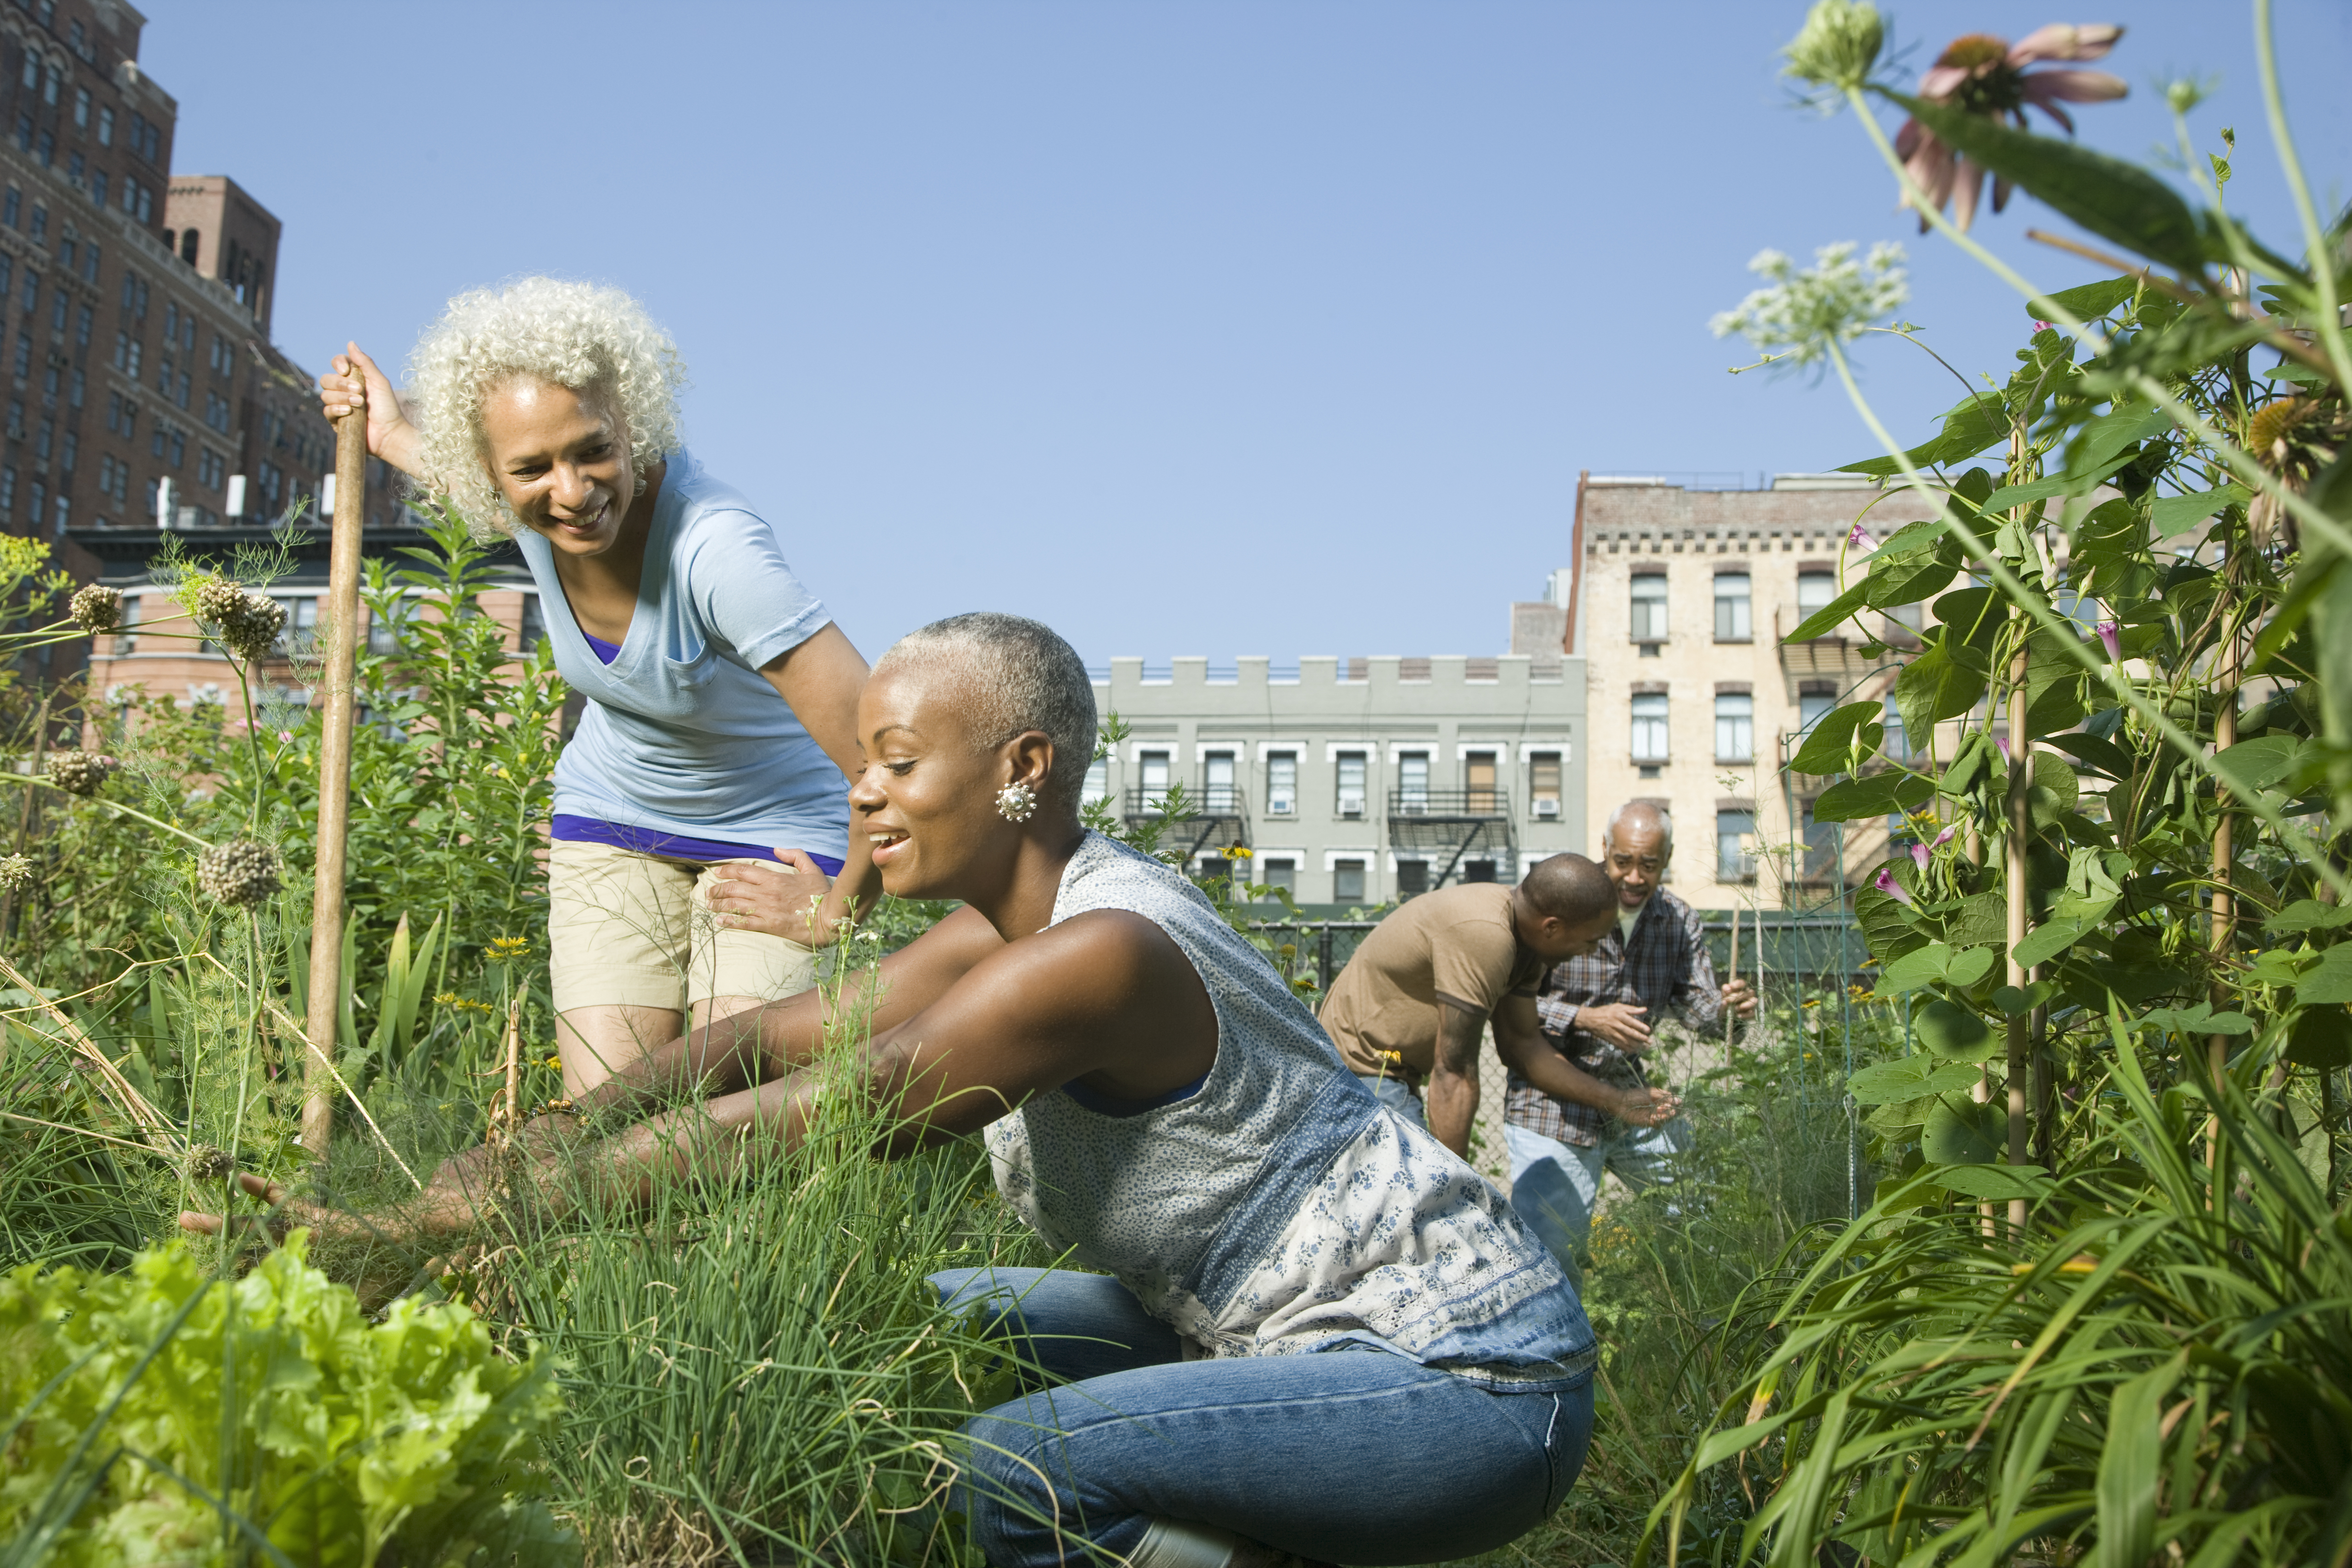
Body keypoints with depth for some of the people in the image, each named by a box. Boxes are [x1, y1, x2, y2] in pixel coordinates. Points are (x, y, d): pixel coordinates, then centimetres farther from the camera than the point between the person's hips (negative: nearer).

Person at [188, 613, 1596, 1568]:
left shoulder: (1103, 953, -26)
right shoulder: (1001, 933, 4)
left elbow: (786, 1131, -29)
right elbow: (758, 1042, 0)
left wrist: (424, 1228, -27)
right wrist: (510, 1154, -14)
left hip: (1478, 1381, -9)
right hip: (1304, 1325, 9)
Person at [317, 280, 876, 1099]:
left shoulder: (715, 549, -36)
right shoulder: (532, 509, -15)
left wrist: (835, 911, -20)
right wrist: (395, 436, 13)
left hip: (772, 837, -5)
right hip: (613, 820, 5)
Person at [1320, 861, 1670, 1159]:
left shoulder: (1522, 934, 0)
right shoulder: (1482, 934, -31)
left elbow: (1519, 1043, 8)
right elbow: (1454, 1070, -28)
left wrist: (1617, 1101, 9)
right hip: (1365, 1070, -11)